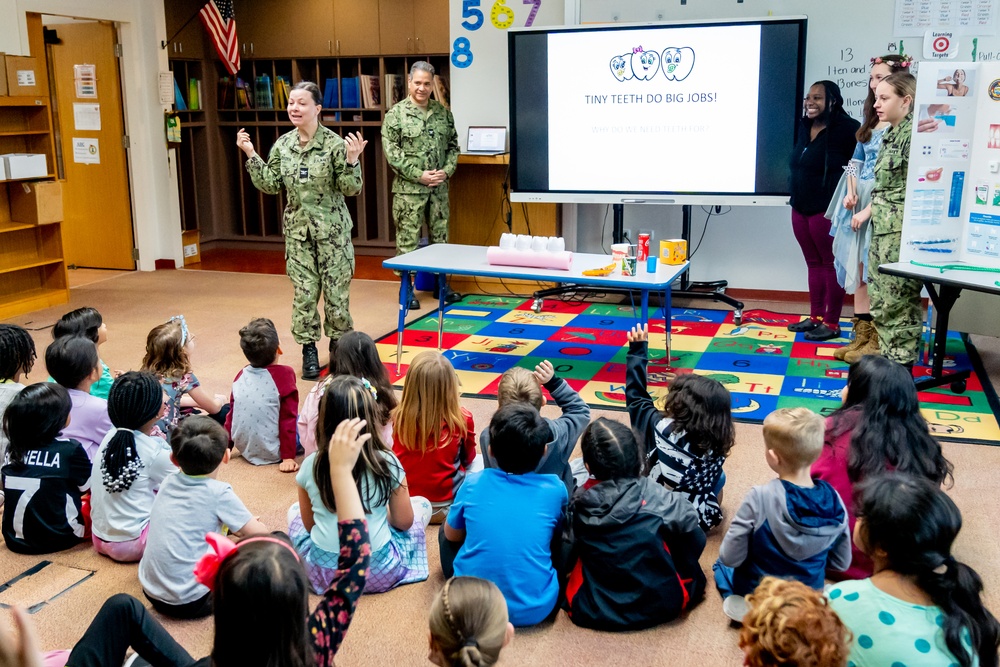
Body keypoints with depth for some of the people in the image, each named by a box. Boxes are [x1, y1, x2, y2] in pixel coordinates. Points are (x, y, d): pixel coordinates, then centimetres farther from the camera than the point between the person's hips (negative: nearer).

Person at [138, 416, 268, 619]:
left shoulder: (168, 482, 3)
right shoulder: (219, 493, -14)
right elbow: (259, 535, -8)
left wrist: (233, 525, 20)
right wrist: (247, 524, 13)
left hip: (151, 592, 6)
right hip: (190, 602, -6)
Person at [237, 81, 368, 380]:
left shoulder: (335, 144, -10)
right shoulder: (282, 145, 4)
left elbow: (351, 189, -9)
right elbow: (270, 185, 6)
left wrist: (352, 160, -25)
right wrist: (251, 155, 1)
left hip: (332, 229, -3)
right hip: (298, 230, 3)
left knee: (336, 290, 4)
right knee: (304, 292, 4)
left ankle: (339, 344, 24)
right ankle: (309, 349, 17)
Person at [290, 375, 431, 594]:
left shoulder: (311, 466, -9)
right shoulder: (388, 463, -13)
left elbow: (309, 524, 3)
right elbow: (404, 522, -2)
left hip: (323, 573, 2)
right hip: (379, 573, -2)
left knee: (294, 511, 31)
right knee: (422, 504, 21)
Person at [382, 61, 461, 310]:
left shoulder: (443, 113, 8)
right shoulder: (396, 114, -4)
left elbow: (453, 146, 12)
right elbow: (391, 152, -9)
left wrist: (447, 170, -6)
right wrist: (419, 175, -14)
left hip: (439, 188, 4)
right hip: (409, 189, -4)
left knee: (440, 237, 11)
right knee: (408, 240, 1)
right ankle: (407, 289, 11)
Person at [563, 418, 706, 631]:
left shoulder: (579, 505, -15)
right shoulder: (655, 497, -18)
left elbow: (567, 560, -4)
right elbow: (689, 521, -1)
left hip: (592, 611, 1)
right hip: (660, 606, -1)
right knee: (694, 536, 18)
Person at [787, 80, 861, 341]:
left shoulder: (845, 128, -11)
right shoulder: (805, 127, 12)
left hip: (828, 209, -8)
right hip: (800, 207, 8)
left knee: (830, 264, -1)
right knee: (813, 263, 14)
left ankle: (832, 323, 6)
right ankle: (815, 317, 22)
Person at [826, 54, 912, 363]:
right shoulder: (873, 118, 13)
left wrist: (868, 210, -16)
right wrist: (850, 192, 1)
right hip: (859, 199, 8)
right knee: (858, 266, 10)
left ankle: (877, 341, 6)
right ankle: (861, 335, 19)